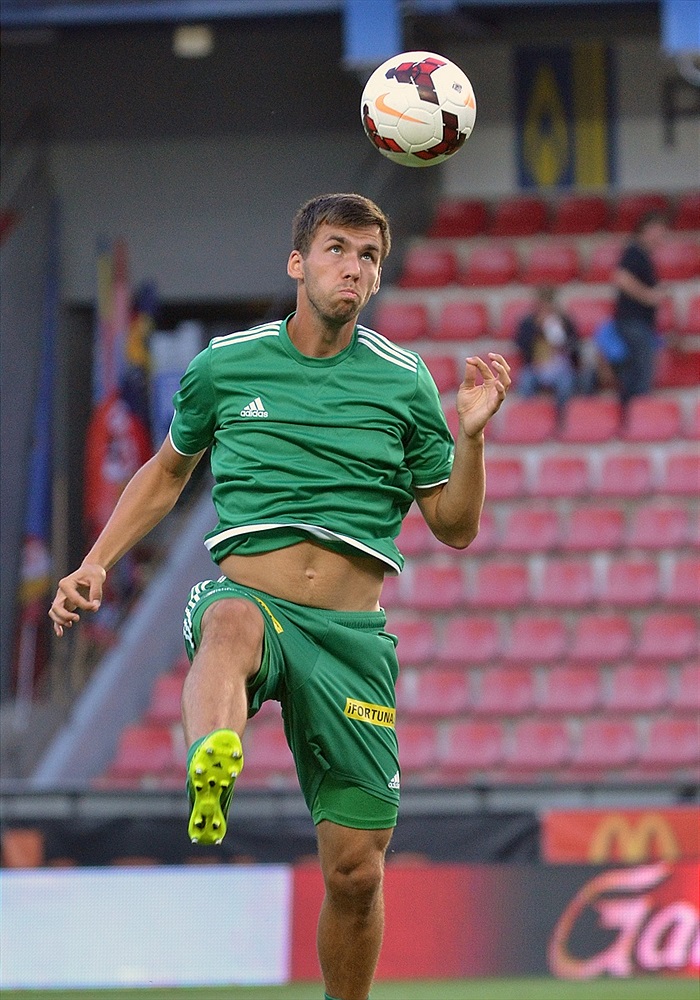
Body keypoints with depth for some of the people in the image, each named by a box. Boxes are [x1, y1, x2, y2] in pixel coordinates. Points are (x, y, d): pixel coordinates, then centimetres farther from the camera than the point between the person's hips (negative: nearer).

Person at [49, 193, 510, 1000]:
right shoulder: (225, 365, 8)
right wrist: (96, 563, 16)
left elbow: (455, 526, 11)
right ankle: (210, 774, -74)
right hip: (247, 595, -2)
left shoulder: (404, 382, 7)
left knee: (355, 870, -2)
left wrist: (471, 436, -6)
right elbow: (169, 469, 26)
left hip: (350, 633, 2)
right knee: (233, 624, -42)